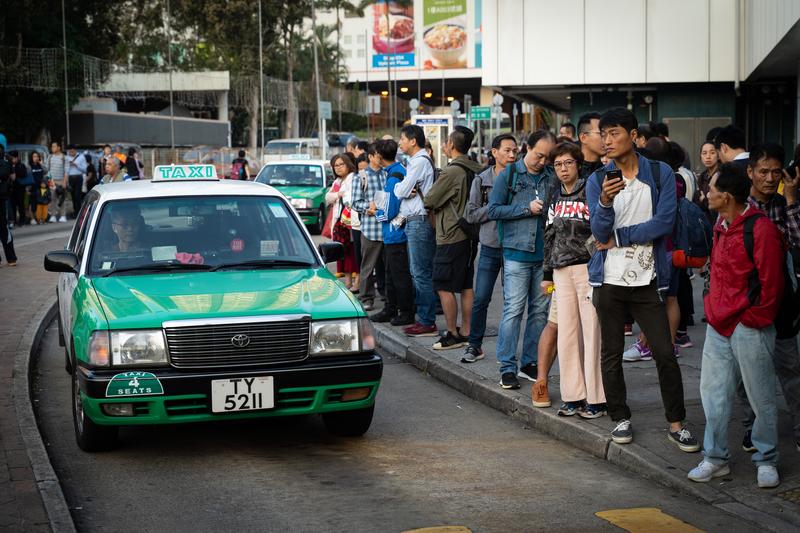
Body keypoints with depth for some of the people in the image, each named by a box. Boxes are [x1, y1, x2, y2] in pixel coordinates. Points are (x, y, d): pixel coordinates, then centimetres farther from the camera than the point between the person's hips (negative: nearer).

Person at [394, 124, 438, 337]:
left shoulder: (420, 161, -13)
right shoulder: (415, 161, 19)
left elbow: (401, 191, -15)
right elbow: (404, 193, 16)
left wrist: (398, 186, 6)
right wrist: (406, 190, -6)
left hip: (419, 221, -11)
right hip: (413, 221, 11)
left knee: (422, 273, -8)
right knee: (418, 273, 13)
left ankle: (427, 323, -6)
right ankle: (423, 318, 18)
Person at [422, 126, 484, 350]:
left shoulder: (452, 172, -18)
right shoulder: (475, 170, 6)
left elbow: (429, 201, -13)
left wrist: (428, 200, 10)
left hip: (450, 237, -8)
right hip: (469, 235, 8)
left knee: (444, 287, -1)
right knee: (466, 286, 12)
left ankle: (452, 335, 2)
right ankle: (466, 332, 17)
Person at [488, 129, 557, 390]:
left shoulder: (552, 177, 9)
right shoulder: (509, 175, 2)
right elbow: (494, 210, -3)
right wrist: (526, 208, -10)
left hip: (545, 253, 4)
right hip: (517, 252, -4)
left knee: (540, 310, 8)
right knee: (513, 310, -6)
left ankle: (530, 362, 18)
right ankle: (507, 367, -2)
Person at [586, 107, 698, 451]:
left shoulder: (660, 174, 0)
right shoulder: (597, 180, 3)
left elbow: (664, 222, -10)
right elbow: (599, 233, -7)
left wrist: (617, 238, -8)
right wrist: (605, 201, -27)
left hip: (647, 278, -1)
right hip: (609, 280, 1)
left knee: (665, 353, -3)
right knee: (611, 352, 7)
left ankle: (676, 424, 6)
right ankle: (620, 418, 20)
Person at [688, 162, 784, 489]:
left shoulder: (761, 229, -15)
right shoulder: (721, 225, 12)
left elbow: (771, 281, -15)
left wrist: (755, 318, -12)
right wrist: (713, 307, 17)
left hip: (749, 328, -8)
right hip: (718, 325, 8)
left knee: (761, 397, 3)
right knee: (713, 393, 8)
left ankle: (766, 461, 14)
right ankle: (716, 458, 18)